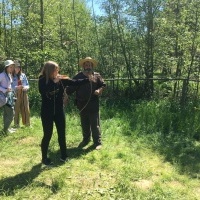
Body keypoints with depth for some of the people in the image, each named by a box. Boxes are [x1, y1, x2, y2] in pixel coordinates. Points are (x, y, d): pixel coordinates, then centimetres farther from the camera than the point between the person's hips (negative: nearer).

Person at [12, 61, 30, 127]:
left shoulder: (23, 75, 11)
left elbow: (27, 84, 13)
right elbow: (10, 86, -4)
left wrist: (26, 87, -8)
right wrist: (16, 87, -21)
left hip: (24, 94, 3)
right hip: (16, 94, -3)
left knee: (26, 109, 3)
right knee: (16, 109, -4)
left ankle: (27, 124, 11)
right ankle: (16, 124, 6)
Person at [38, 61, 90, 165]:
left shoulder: (61, 80, -1)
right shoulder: (42, 81, -9)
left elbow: (75, 82, 0)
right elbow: (43, 91, -27)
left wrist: (88, 79, -6)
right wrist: (54, 82, -25)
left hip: (59, 111, 4)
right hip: (47, 112, -3)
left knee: (62, 133, 11)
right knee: (47, 135, 3)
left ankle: (64, 155, 25)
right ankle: (44, 158, 18)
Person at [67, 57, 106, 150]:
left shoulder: (97, 76, 3)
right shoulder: (78, 76, 4)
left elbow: (103, 85, 7)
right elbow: (71, 88, 0)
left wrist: (99, 90, -12)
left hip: (93, 105, -2)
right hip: (82, 105, 2)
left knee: (95, 124, 0)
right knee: (84, 125, 15)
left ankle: (97, 142, 11)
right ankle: (86, 140, 32)